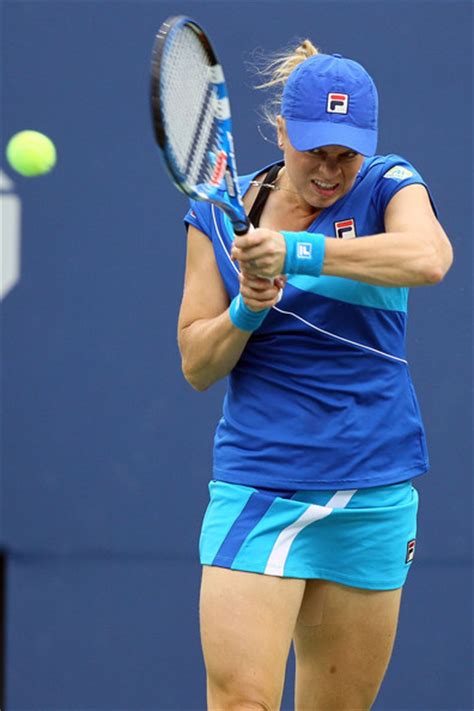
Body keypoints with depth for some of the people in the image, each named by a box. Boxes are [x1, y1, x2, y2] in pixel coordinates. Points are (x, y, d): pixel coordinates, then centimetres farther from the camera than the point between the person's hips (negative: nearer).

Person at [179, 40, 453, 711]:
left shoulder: (388, 188, -1)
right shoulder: (219, 214, 4)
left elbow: (429, 257, -25)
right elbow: (197, 365, 5)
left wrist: (295, 252, -32)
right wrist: (246, 310, -15)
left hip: (374, 495, 1)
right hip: (256, 486, -1)